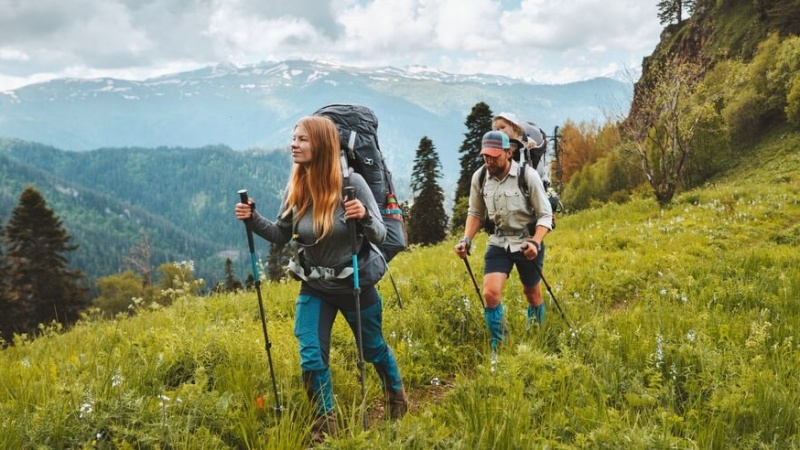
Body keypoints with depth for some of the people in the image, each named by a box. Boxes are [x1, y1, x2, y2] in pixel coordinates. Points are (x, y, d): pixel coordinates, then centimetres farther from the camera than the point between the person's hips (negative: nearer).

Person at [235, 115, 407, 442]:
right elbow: (282, 235, 4)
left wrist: (364, 217, -38)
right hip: (314, 289, 3)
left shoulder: (351, 182, -20)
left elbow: (380, 235, -17)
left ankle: (397, 396, 47)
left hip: (356, 285, -3)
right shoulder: (295, 188, -8)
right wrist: (253, 219, -13)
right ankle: (325, 422, 22)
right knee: (311, 358, -2)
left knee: (373, 348, 17)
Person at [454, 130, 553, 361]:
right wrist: (466, 239, -7)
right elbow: (475, 213, 8)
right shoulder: (479, 177, -7)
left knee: (531, 294, 15)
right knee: (490, 293, -15)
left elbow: (545, 215, -12)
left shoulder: (528, 175, -18)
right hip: (499, 242, 2)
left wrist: (535, 242, -27)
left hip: (527, 241, -2)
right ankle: (498, 347, 5)